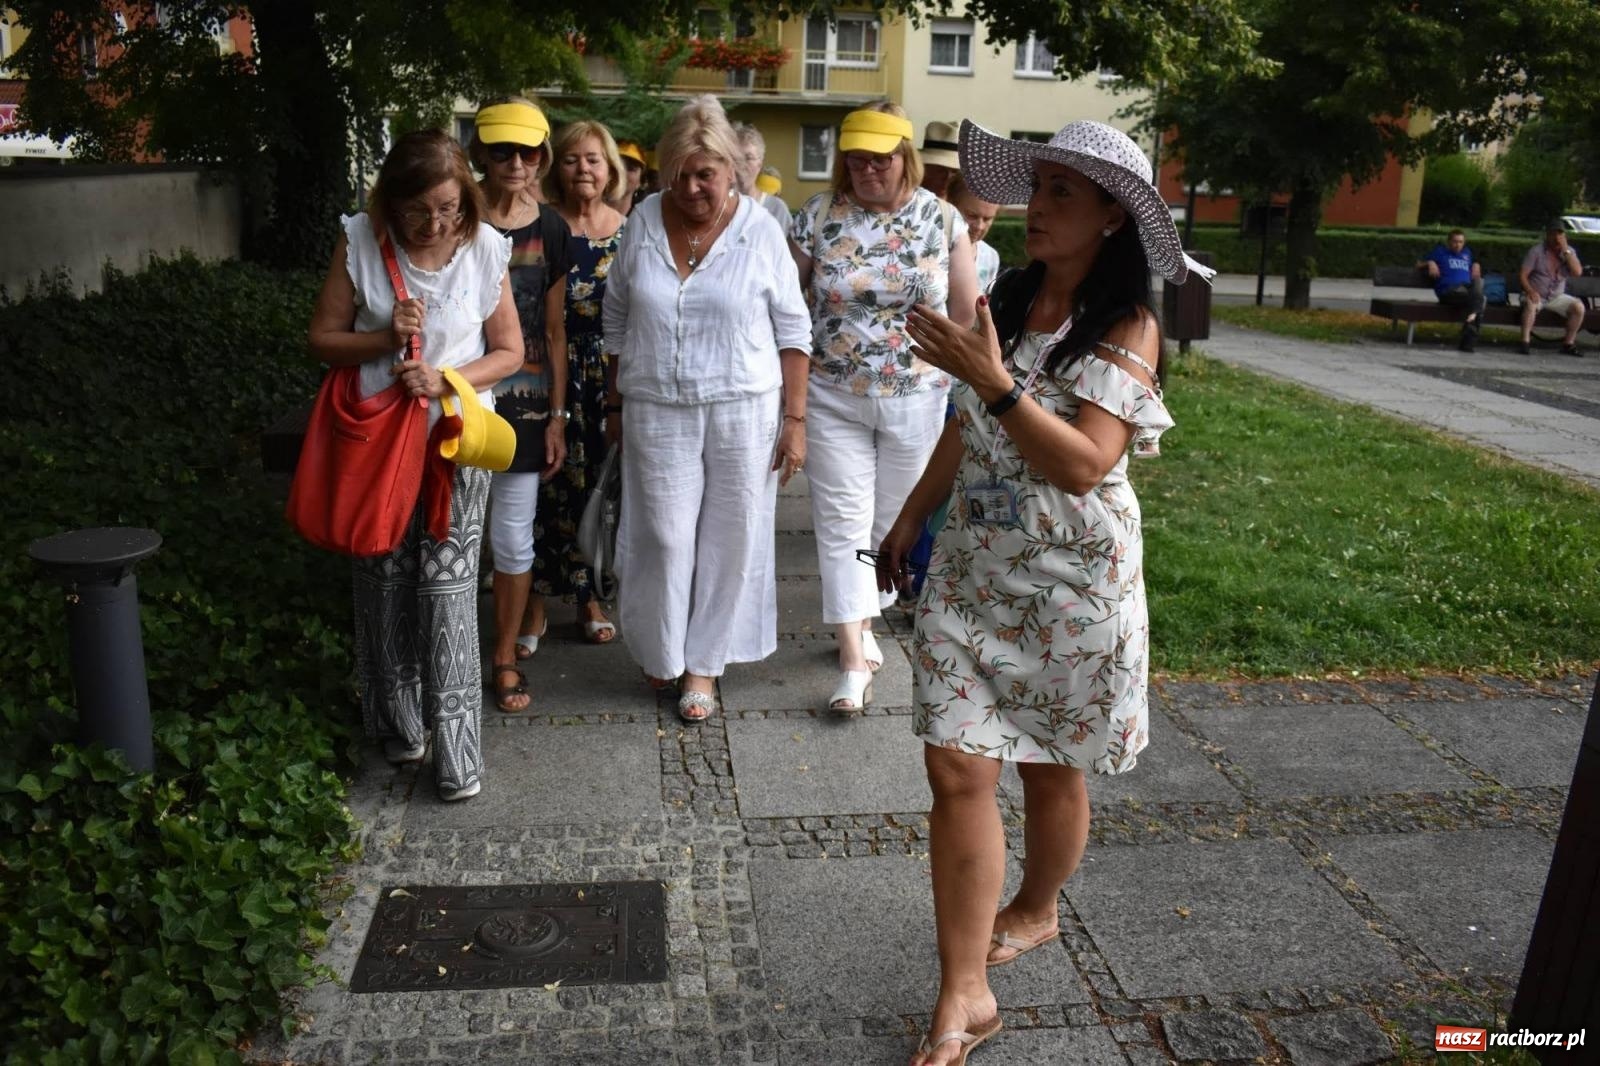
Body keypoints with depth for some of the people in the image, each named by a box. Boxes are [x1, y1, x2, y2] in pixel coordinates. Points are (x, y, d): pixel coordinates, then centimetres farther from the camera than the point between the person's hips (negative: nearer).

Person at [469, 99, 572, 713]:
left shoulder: (549, 229, 4)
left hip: (524, 401, 1)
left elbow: (554, 330, 8)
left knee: (511, 537, 6)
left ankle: (506, 656, 24)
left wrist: (558, 415, 6)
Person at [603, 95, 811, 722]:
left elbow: (792, 330, 1)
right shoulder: (644, 222, 3)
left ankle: (704, 663, 22)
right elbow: (617, 320, 12)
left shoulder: (760, 231, -3)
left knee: (729, 538, 5)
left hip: (744, 410, -1)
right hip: (657, 411, 1)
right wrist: (615, 403, 13)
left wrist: (794, 418, -3)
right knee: (664, 537, 2)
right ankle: (660, 651, 26)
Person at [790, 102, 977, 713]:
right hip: (833, 398, -1)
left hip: (915, 399, 2)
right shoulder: (819, 216, -3)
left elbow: (966, 312, 3)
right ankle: (854, 658, 2)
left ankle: (862, 616, 36)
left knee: (892, 519, 13)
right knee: (843, 523, -3)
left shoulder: (940, 218, -1)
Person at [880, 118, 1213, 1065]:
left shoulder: (1127, 328, -11)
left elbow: (1084, 464, -23)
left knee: (1051, 769, 14)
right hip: (972, 569, 4)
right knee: (958, 771, -2)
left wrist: (992, 379, -29)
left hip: (1072, 585, -4)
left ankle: (1034, 912, 43)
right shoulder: (1008, 301, 5)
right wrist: (909, 521, 20)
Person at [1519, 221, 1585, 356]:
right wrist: (1530, 291, -30)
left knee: (1579, 306, -19)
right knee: (1531, 304, -37)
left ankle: (1568, 343, -10)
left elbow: (1577, 272, -13)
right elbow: (1522, 275, -11)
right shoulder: (1536, 251, -8)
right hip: (1536, 295, -4)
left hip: (1557, 297, 4)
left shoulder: (1569, 251, 3)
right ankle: (1525, 342, -36)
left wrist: (1566, 250, -18)